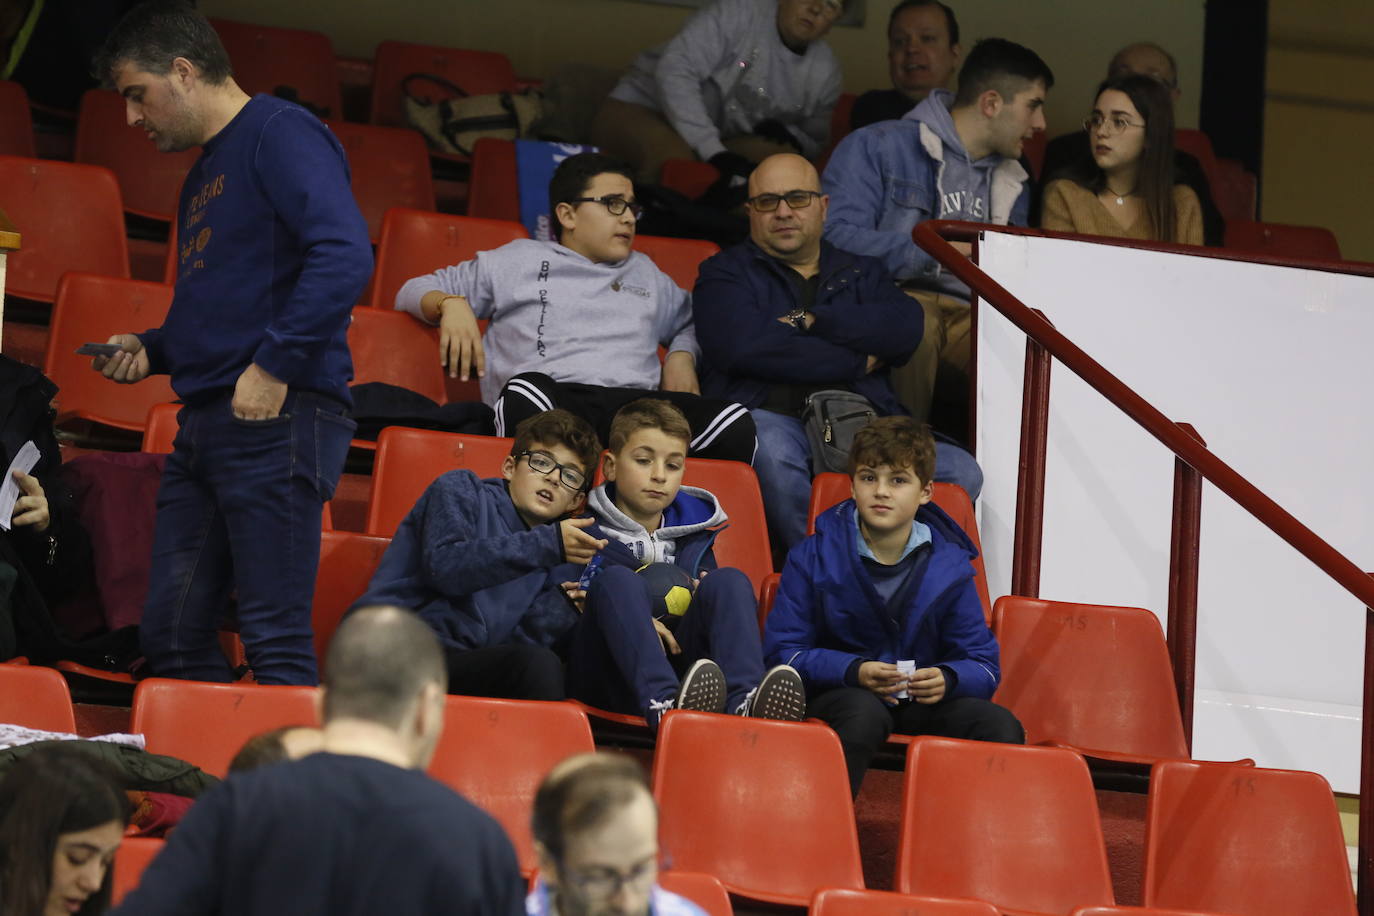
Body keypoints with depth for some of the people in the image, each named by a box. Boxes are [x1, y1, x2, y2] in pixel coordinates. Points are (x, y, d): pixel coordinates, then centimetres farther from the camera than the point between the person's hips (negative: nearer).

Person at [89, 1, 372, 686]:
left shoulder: (279, 135, -6)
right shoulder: (204, 173, 24)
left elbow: (344, 256, -20)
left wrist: (273, 366, -22)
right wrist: (151, 351, 15)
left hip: (277, 418, -10)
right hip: (206, 422, 10)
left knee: (276, 641, -11)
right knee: (171, 637, 6)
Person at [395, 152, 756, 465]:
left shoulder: (646, 274, 37)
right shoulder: (520, 261, 25)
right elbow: (416, 291, 25)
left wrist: (681, 356, 21)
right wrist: (451, 304, -1)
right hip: (553, 400, -3)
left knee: (736, 425, -29)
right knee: (527, 391, -44)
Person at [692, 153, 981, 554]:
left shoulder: (863, 274, 27)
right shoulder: (726, 273, 16)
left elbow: (906, 328, 4)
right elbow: (745, 345, -6)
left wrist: (810, 321, -4)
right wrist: (857, 363, 0)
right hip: (775, 419, -3)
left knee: (960, 471, -23)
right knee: (770, 447, -40)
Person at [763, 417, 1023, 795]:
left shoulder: (949, 565, 3)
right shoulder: (816, 557, -2)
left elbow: (983, 666, 3)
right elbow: (782, 651, -6)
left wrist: (947, 679, -22)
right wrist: (852, 671, -23)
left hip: (922, 702, 2)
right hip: (838, 692, -2)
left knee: (1001, 726, -25)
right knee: (864, 714, -39)